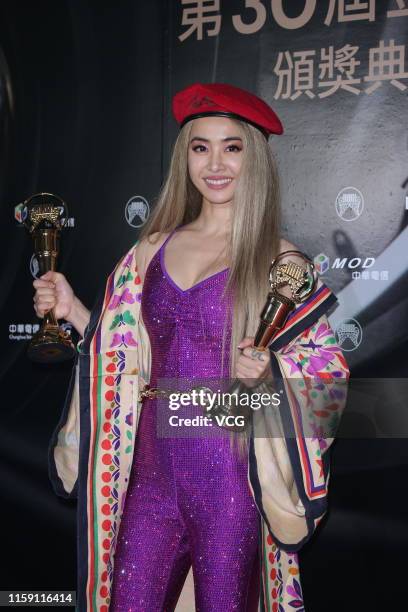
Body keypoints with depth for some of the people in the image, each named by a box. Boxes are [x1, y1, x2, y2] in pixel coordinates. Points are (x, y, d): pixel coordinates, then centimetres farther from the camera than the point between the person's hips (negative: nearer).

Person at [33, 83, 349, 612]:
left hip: (231, 475, -3)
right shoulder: (153, 250, 8)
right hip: (153, 473, 4)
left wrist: (270, 371, -21)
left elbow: (328, 368, -2)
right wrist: (72, 310, 3)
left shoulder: (278, 260, -4)